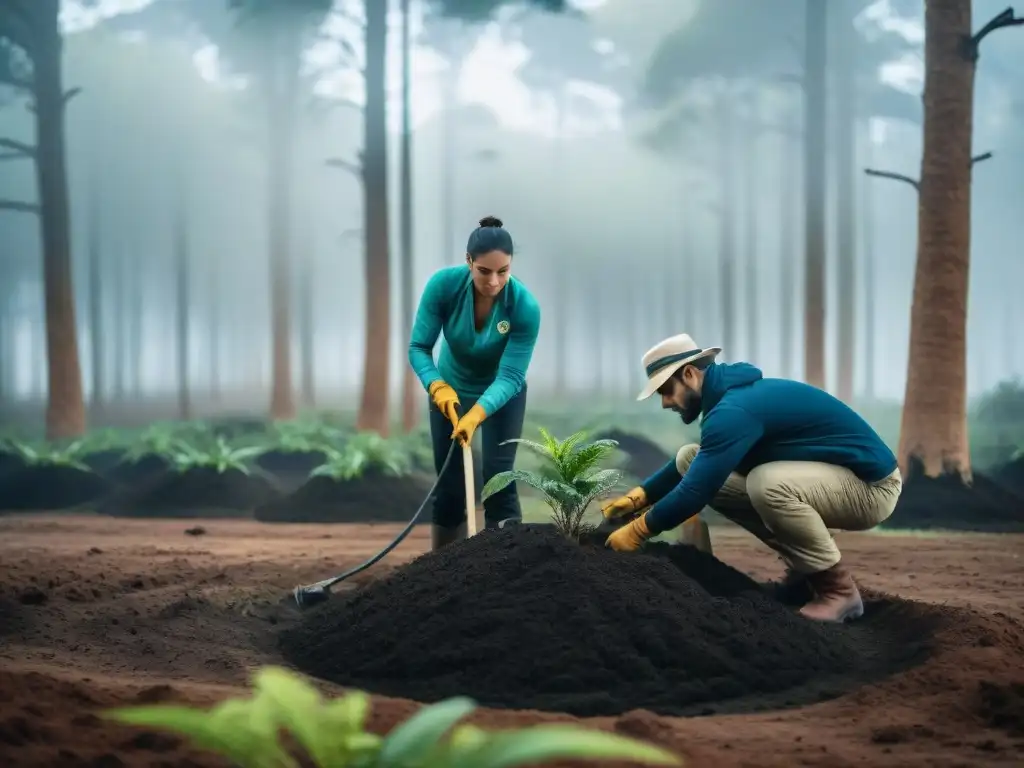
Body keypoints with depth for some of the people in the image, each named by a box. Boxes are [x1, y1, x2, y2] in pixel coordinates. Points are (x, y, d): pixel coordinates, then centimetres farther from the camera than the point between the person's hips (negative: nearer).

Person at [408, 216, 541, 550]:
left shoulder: (525, 306, -32)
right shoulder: (443, 284, -29)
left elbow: (510, 377, -33)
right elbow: (419, 347, -24)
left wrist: (476, 415, -49)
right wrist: (437, 386, -43)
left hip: (502, 394, -1)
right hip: (451, 389, 1)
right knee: (449, 484, 4)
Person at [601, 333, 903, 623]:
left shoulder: (735, 409, -24)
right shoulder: (733, 394, 7)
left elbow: (697, 489, -26)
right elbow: (690, 467, 23)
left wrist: (639, 530, -13)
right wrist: (640, 495, 10)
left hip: (872, 486, -9)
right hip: (828, 476, 9)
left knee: (766, 483, -38)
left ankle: (838, 589, -16)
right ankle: (805, 566, 8)